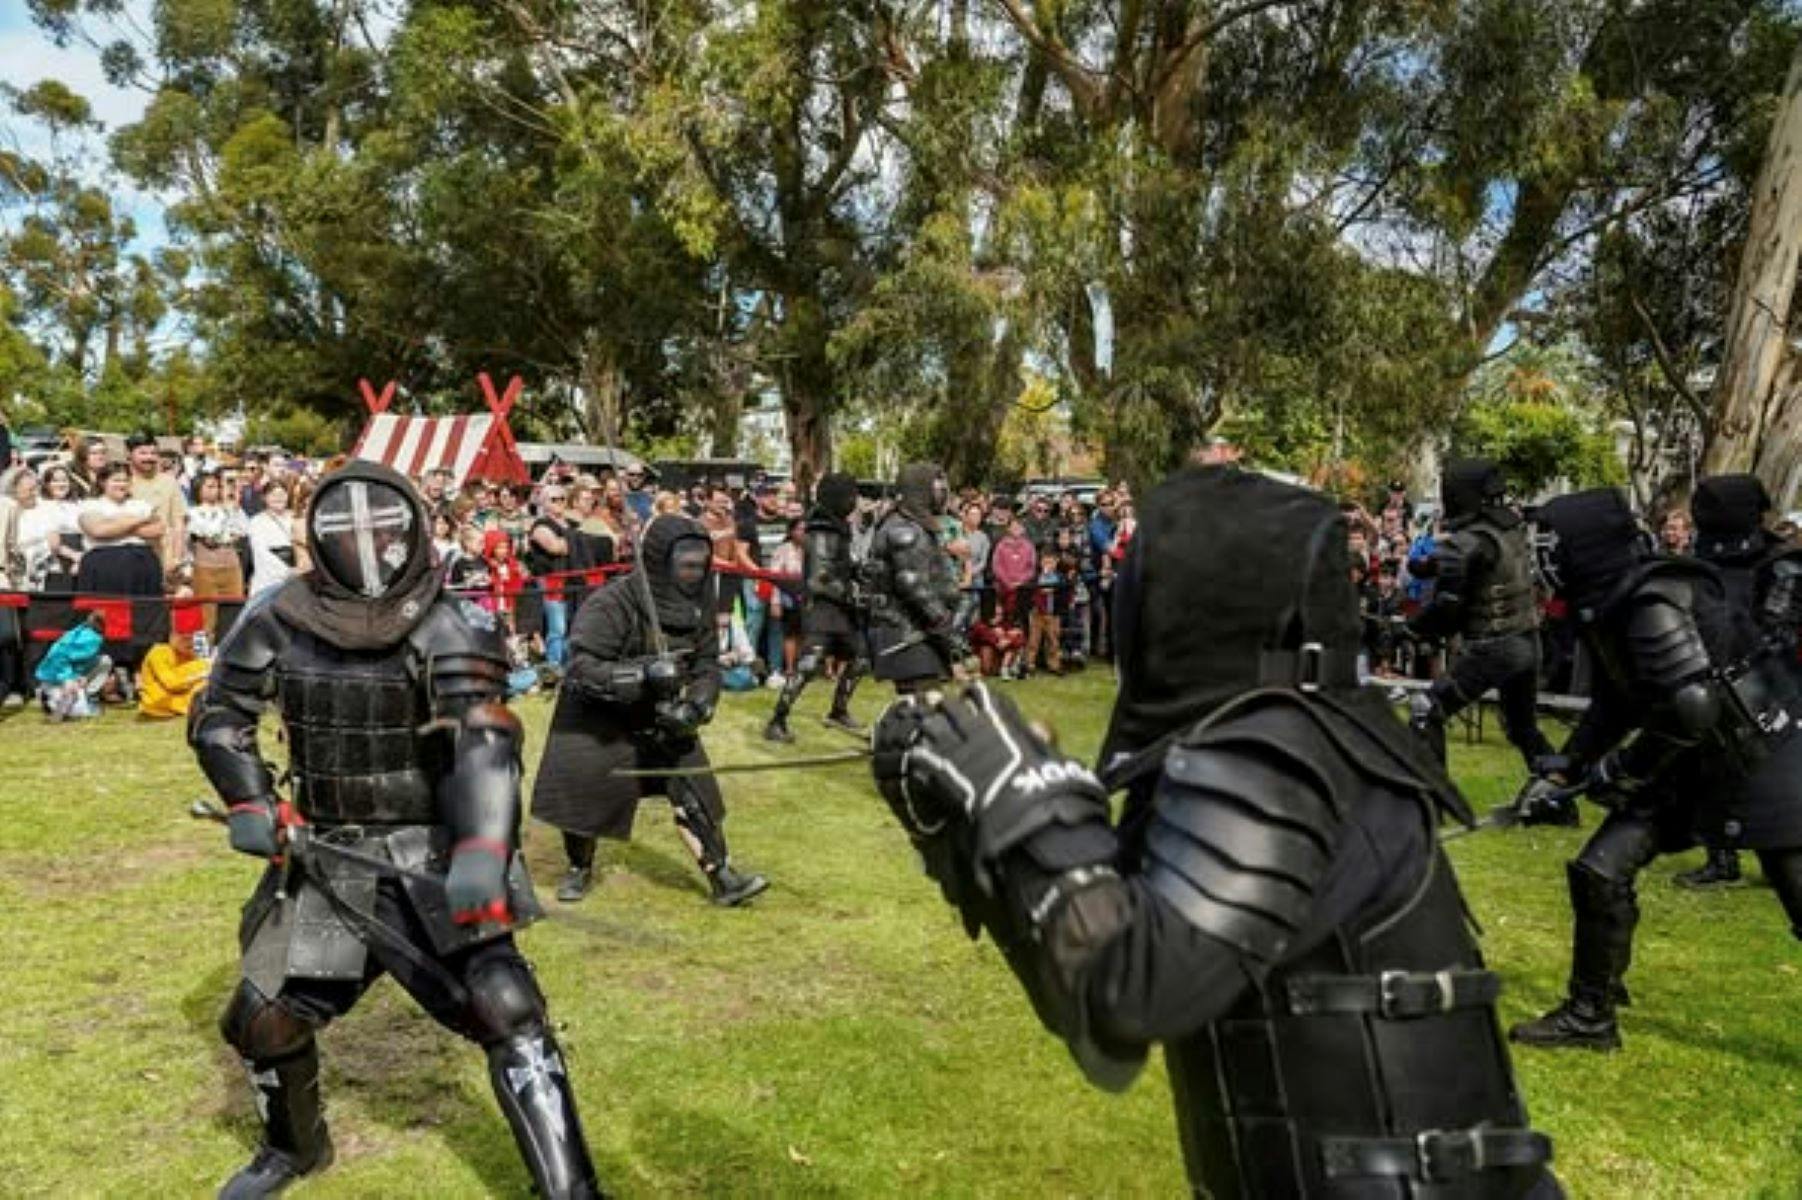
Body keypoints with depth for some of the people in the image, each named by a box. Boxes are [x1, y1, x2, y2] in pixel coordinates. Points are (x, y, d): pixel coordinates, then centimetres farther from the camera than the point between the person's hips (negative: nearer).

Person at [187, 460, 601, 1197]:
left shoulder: (448, 629, -15)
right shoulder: (277, 622, -2)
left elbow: (484, 742, -27)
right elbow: (218, 717, 12)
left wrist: (482, 852, -41)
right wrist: (251, 804, -3)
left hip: (430, 856, -4)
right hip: (323, 858, 5)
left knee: (506, 1012, -15)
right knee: (262, 1020, 15)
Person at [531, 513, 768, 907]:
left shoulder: (698, 603, -8)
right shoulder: (611, 604, -27)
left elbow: (707, 663, -2)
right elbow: (580, 668, -31)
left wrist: (697, 705, -21)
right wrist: (643, 674, -41)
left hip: (659, 715, 4)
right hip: (596, 716, -4)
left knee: (692, 791, -7)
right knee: (582, 794, 2)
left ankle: (723, 878, -1)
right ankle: (580, 869, 30)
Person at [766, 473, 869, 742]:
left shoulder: (839, 528, 12)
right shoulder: (822, 534, -16)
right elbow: (820, 581, -21)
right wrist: (851, 594, -19)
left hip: (842, 608, 10)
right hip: (823, 608, -10)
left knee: (859, 659, 16)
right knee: (809, 665, -16)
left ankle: (838, 712, 30)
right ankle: (777, 722, -12)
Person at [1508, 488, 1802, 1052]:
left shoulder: (1655, 603, -26)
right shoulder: (1611, 604, 2)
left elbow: (1691, 709, -30)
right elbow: (1617, 699, 14)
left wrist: (1621, 769, -18)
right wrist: (1567, 768, 8)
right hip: (1693, 763, 9)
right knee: (1600, 871, 3)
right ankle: (1590, 1016, 16)